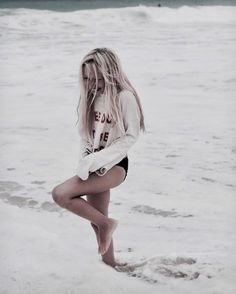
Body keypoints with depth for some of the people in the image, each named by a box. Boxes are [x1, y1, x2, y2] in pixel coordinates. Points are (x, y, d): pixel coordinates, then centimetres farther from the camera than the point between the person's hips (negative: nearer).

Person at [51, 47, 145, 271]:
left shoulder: (124, 96, -13)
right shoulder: (89, 97, 6)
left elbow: (132, 135, -15)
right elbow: (84, 135, 9)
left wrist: (98, 158, -19)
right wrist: (86, 161, -9)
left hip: (115, 166, -7)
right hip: (95, 166, 7)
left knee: (60, 194, -20)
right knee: (96, 221, 10)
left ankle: (106, 223, -4)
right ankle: (110, 264, 27)